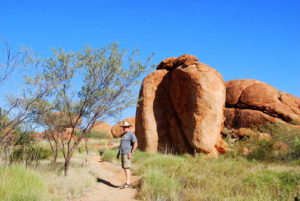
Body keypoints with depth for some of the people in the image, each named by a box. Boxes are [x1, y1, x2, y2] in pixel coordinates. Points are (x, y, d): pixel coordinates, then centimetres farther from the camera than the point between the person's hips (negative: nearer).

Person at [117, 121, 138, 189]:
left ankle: (127, 183, -15)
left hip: (127, 153, -9)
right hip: (122, 153, 9)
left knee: (127, 168, -14)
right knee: (125, 168, 8)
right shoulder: (123, 135, 20)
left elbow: (135, 144, -15)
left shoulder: (131, 134, -7)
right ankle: (128, 182, 13)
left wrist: (131, 153, -20)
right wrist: (119, 152, 21)